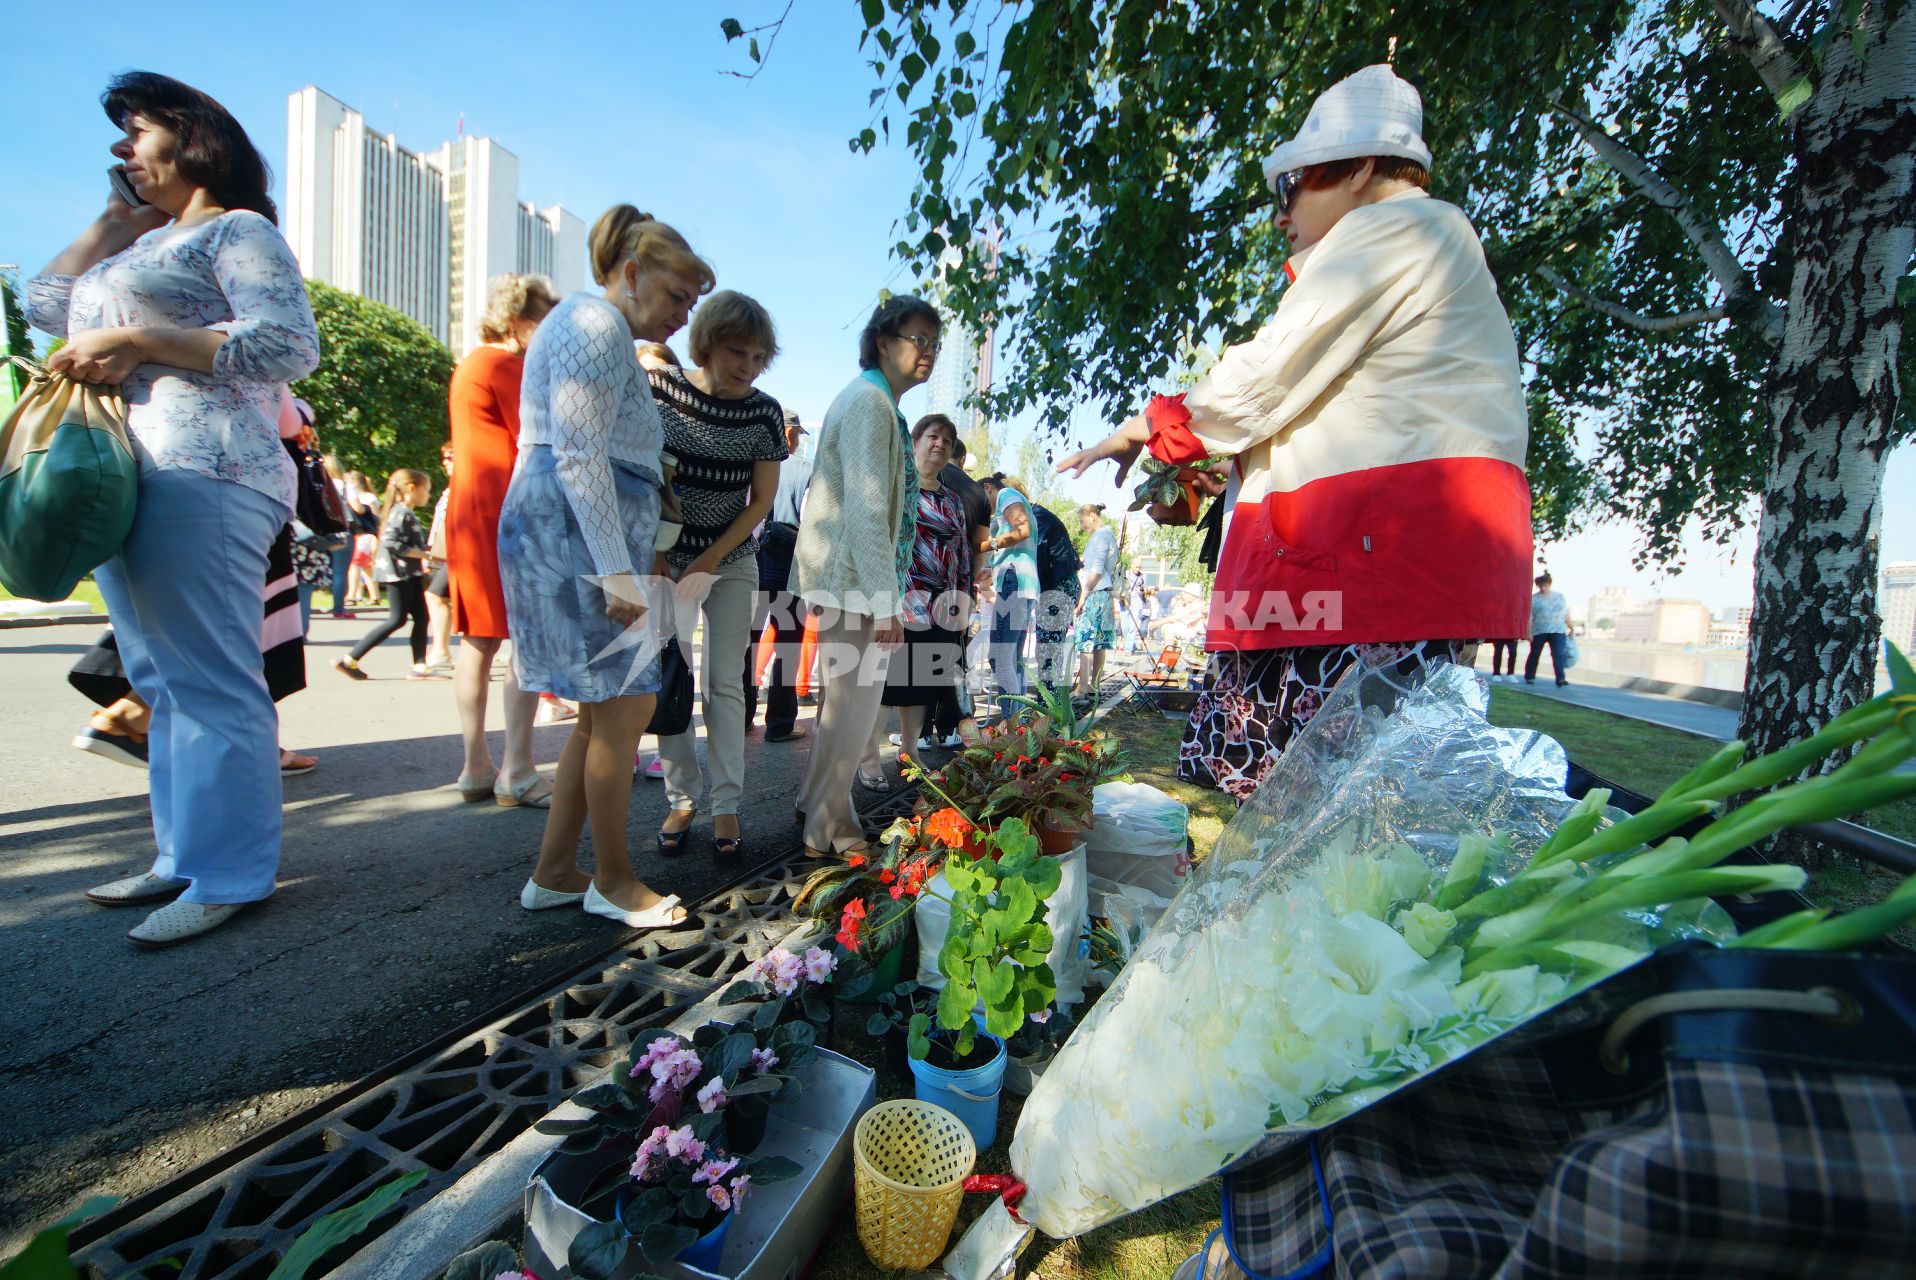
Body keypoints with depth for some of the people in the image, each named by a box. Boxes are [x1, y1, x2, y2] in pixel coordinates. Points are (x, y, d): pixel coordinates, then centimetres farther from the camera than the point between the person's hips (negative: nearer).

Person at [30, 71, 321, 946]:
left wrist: (138, 341, -11)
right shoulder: (145, 247, 29)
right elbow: (47, 307, 28)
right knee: (165, 684, 10)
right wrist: (114, 218, 26)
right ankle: (182, 858, 19)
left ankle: (227, 877, -2)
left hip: (200, 478, -9)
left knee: (208, 682, -9)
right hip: (119, 480, 9)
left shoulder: (238, 230, 2)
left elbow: (289, 347, -12)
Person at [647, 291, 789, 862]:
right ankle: (681, 799, 15)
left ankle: (726, 806, 6)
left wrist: (709, 564, -7)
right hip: (664, 555, 1)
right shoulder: (658, 388, -6)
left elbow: (761, 501, -4)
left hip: (731, 561, -1)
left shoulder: (764, 412, -6)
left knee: (724, 683, -1)